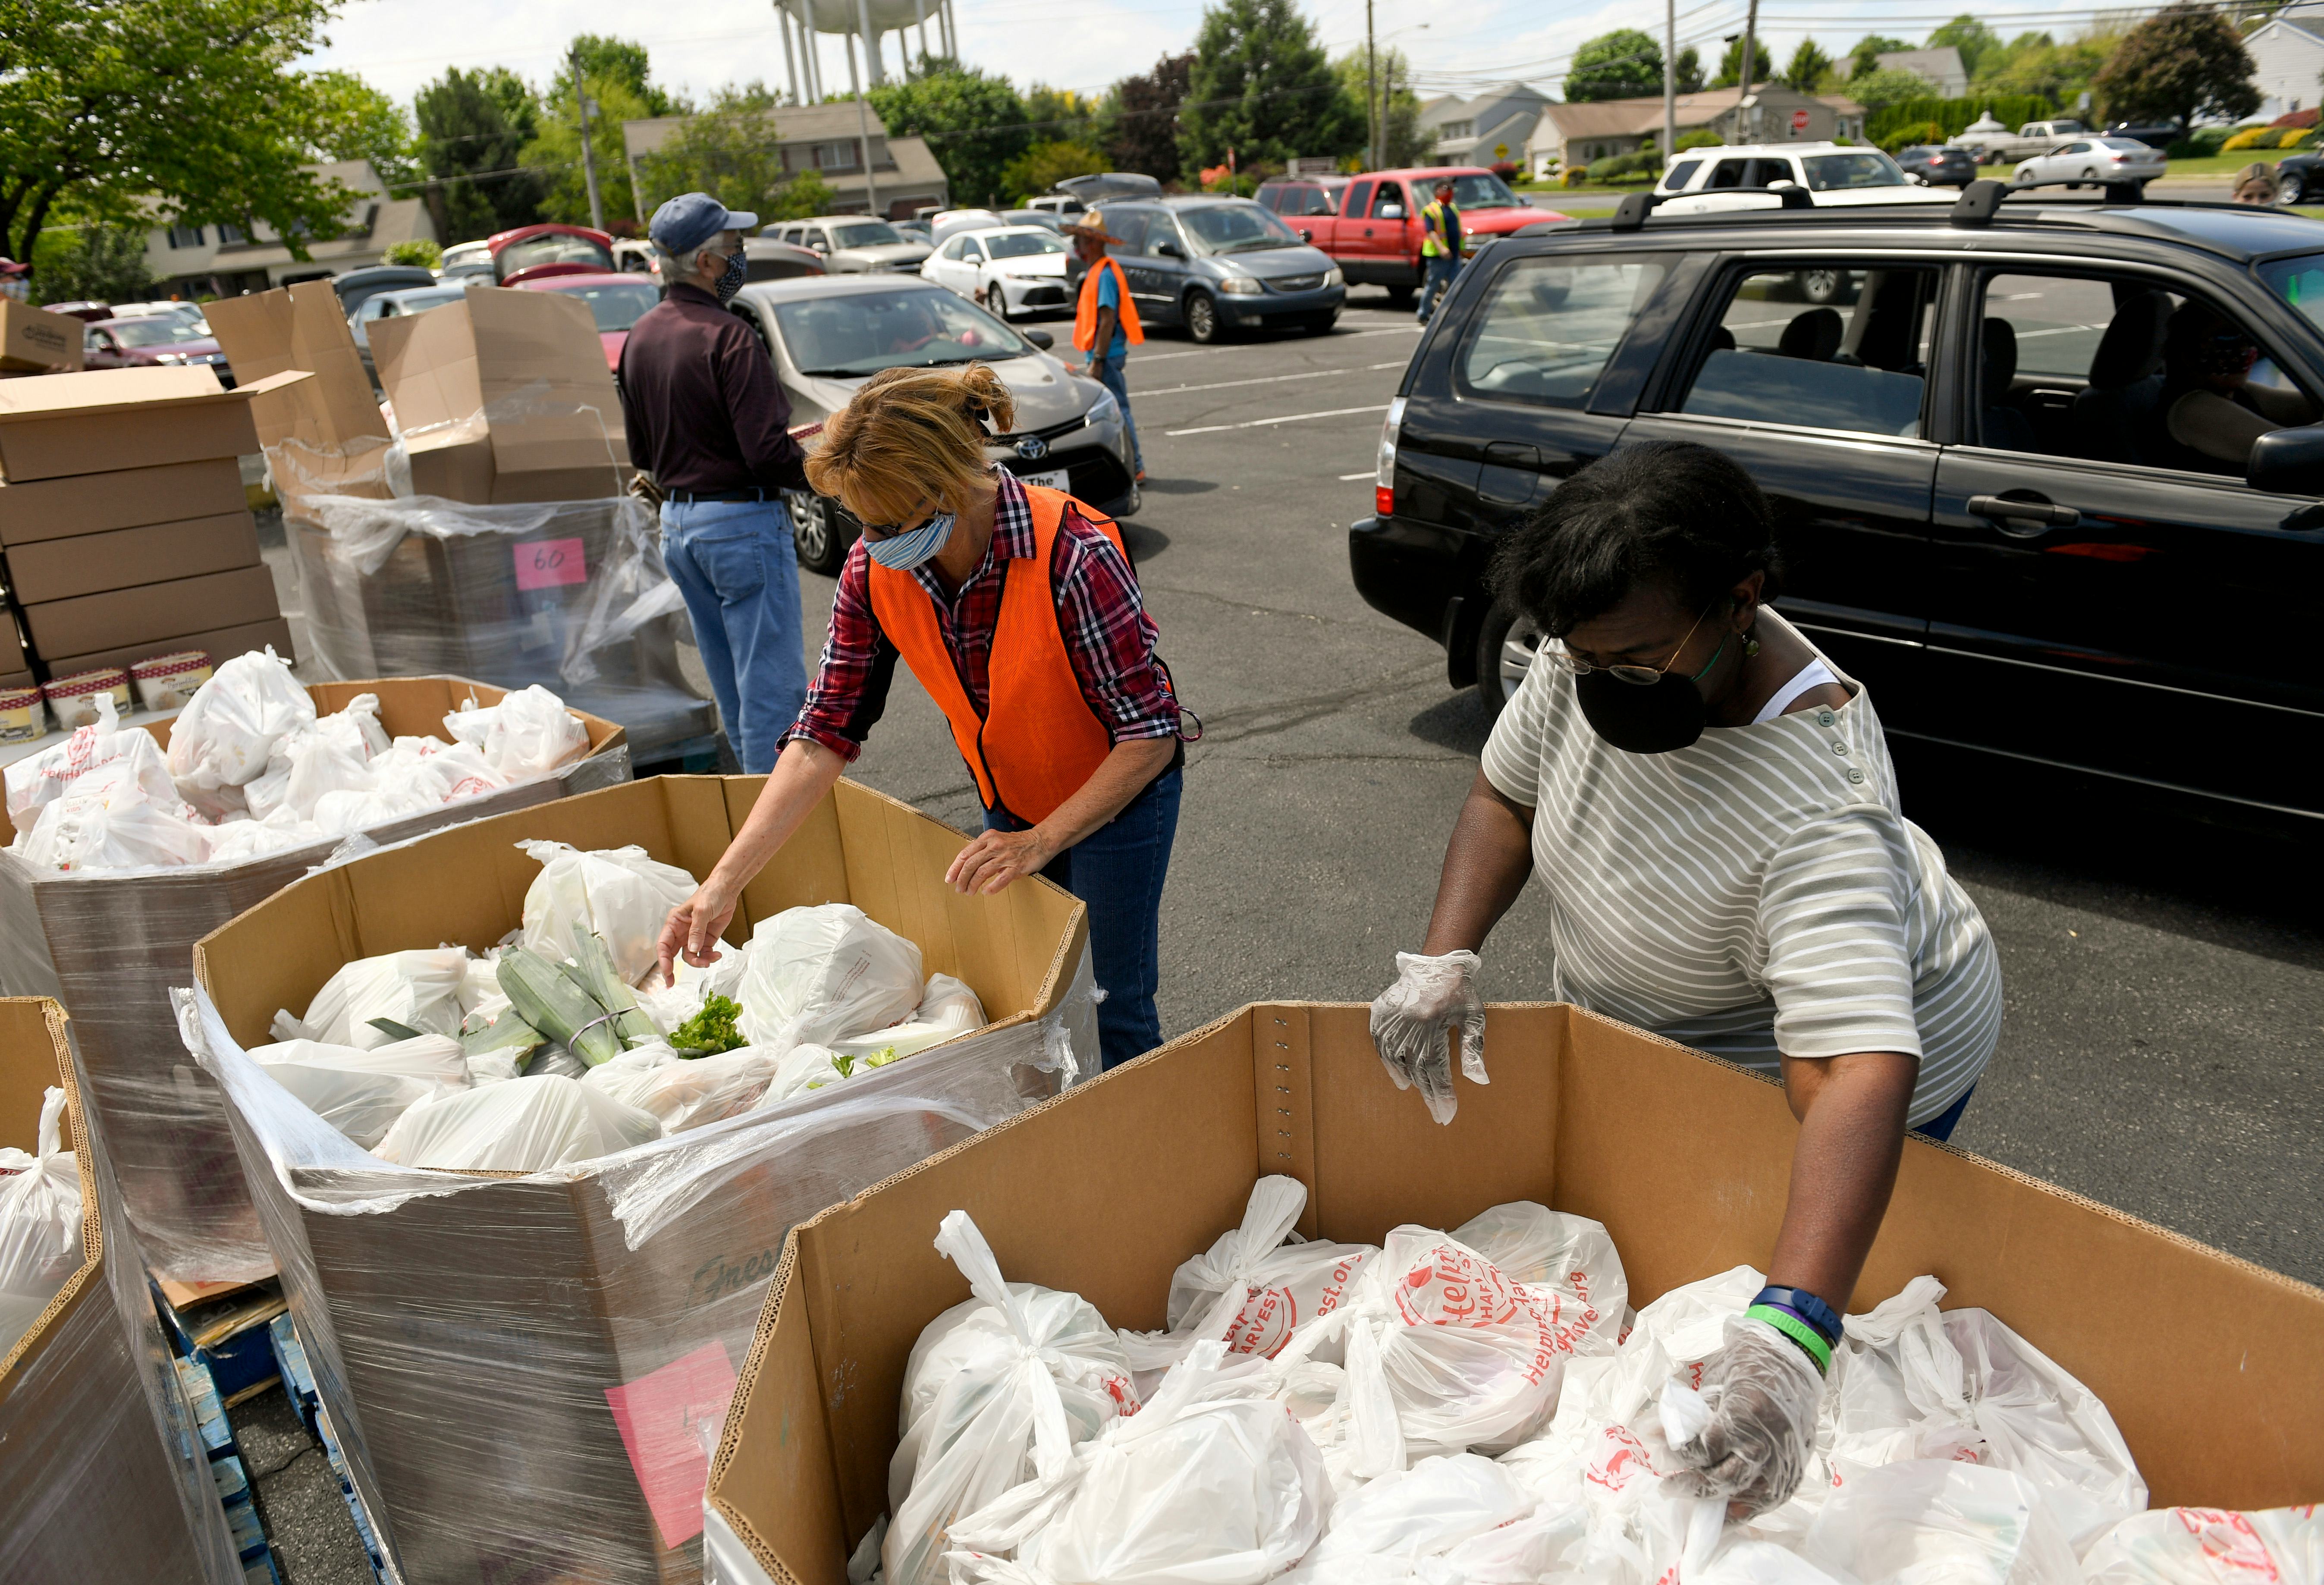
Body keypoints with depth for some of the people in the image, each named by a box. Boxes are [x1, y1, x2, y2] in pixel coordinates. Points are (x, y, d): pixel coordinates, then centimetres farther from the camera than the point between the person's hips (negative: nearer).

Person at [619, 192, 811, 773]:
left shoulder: (639, 338, 9)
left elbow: (640, 450, 16)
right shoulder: (726, 337, -18)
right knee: (772, 683, -3)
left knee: (730, 686, 17)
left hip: (675, 524, 9)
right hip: (743, 524, -9)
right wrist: (816, 470, -4)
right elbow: (768, 452, -22)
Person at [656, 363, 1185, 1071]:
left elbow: (1151, 734, -27)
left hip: (1119, 794, -5)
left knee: (1115, 1011, 3)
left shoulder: (1074, 559, -34)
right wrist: (725, 881, -21)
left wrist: (1041, 840, -31)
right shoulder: (873, 571, -18)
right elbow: (826, 732, -15)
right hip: (1009, 801, 5)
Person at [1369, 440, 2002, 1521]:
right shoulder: (1595, 658, -22)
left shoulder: (1818, 811, -42)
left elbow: (1857, 1075, -50)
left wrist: (1786, 1333, -61)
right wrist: (1444, 959, -23)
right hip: (1635, 1029, 6)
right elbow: (1504, 797, -7)